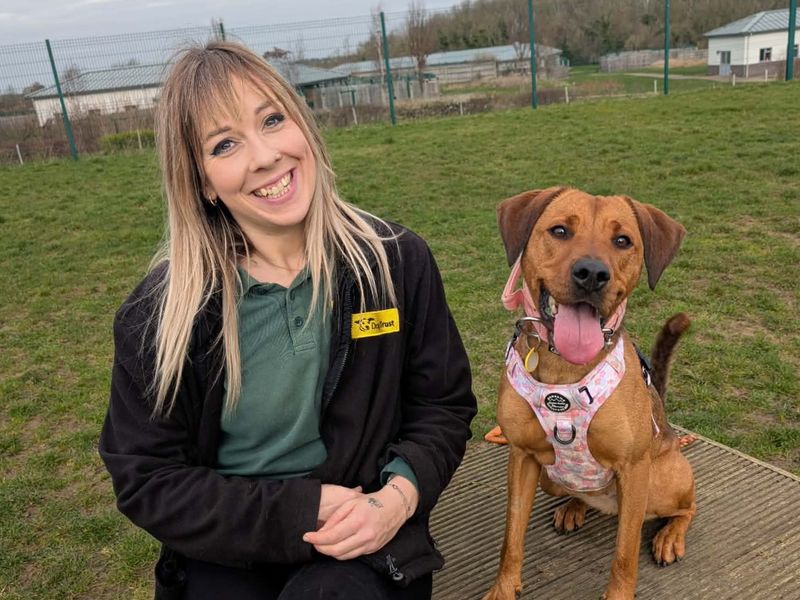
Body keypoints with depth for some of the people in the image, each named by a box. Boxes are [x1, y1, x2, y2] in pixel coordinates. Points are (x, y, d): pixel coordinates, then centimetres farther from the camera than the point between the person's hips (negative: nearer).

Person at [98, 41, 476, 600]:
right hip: (227, 552, 0)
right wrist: (304, 508, -17)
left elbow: (443, 405, 2)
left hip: (365, 538, 1)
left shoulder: (396, 260, -9)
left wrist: (401, 496, -17)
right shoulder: (159, 315, -13)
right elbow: (147, 480, -6)